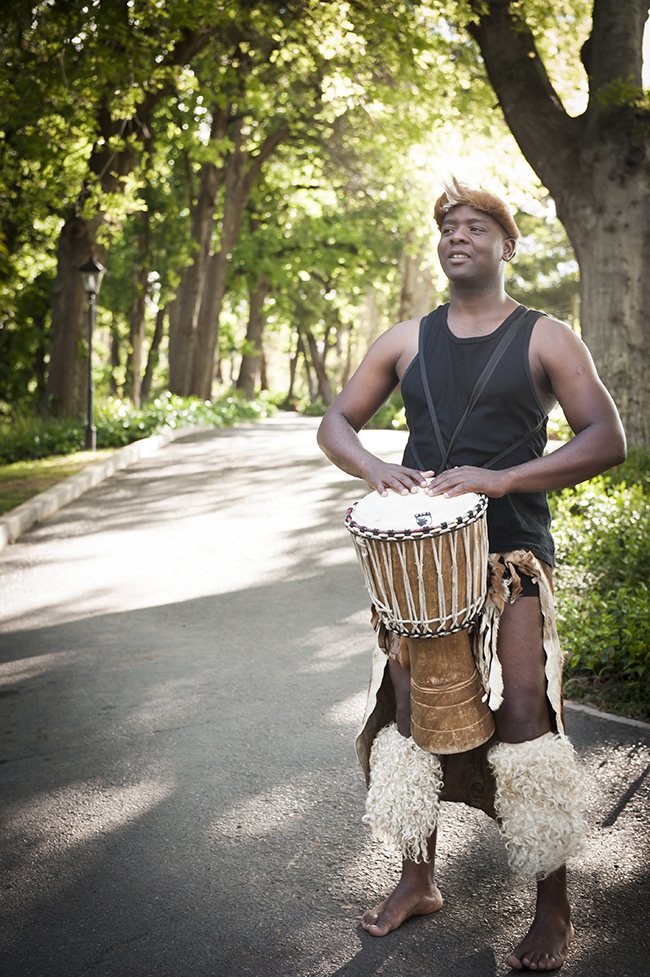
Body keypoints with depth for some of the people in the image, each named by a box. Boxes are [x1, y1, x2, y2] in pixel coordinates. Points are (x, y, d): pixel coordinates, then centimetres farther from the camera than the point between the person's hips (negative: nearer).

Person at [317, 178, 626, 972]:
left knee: (523, 716, -10)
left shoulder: (544, 339, 0)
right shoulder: (406, 340, 10)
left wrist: (500, 478, -21)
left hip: (512, 552, -4)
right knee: (409, 707, 8)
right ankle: (418, 880, 26)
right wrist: (374, 468, -11)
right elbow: (335, 422, 13)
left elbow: (607, 439, -8)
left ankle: (553, 910, 5)